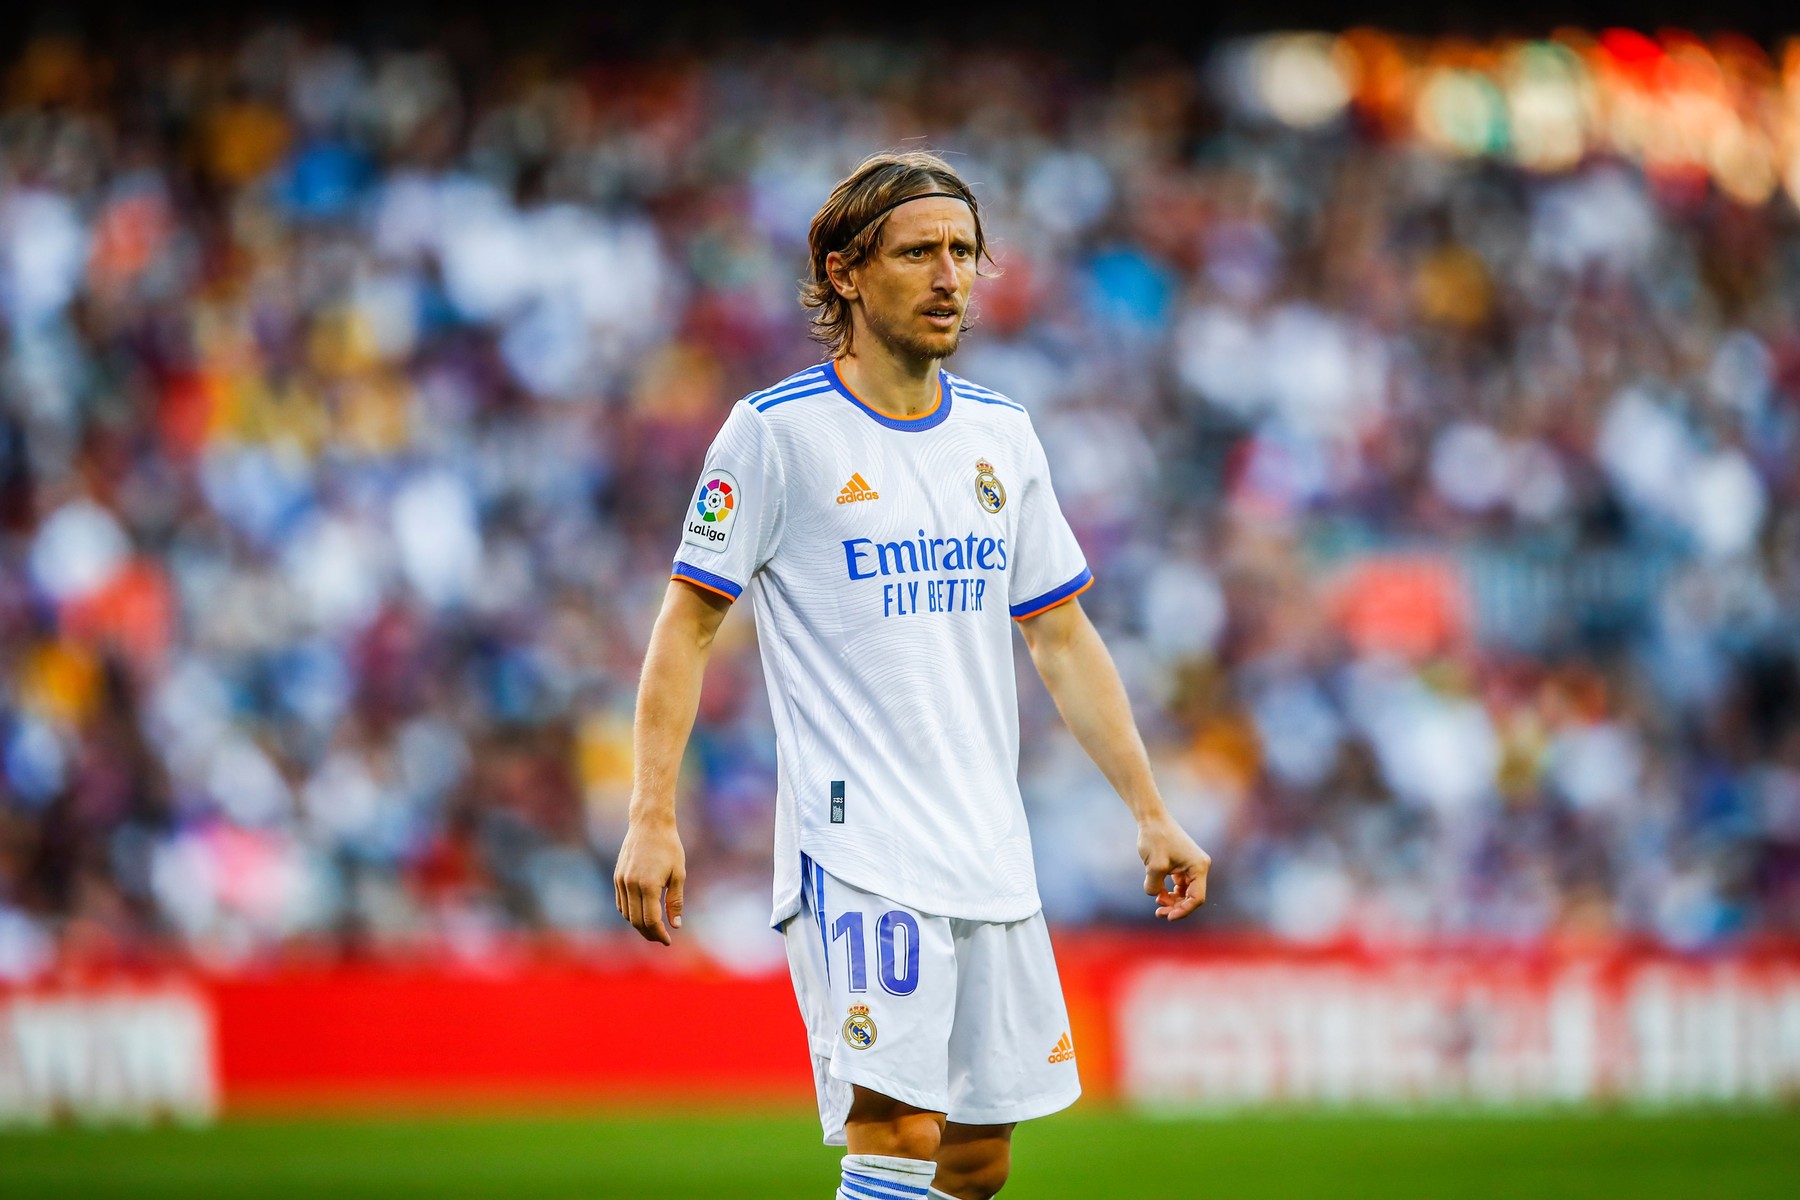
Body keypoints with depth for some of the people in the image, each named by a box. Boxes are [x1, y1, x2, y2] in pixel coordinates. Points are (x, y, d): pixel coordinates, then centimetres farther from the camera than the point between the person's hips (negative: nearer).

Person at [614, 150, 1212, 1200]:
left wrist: (1150, 811, 13)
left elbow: (1062, 637, 18)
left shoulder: (1001, 434, 12)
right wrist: (652, 818, -10)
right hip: (856, 845, -6)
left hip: (992, 856, 6)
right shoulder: (779, 430, -4)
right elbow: (689, 623, -1)